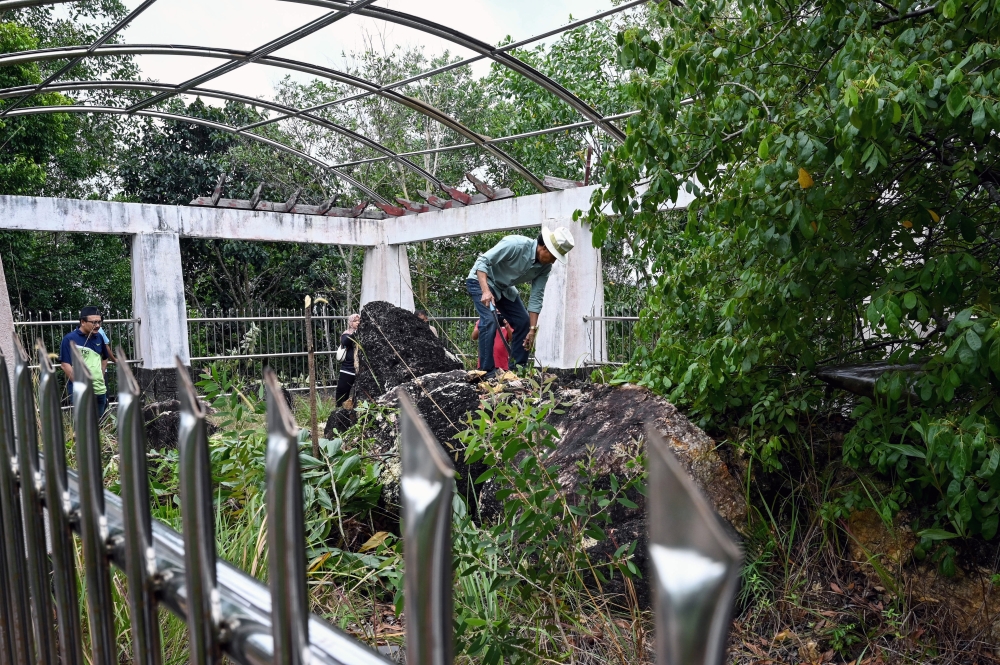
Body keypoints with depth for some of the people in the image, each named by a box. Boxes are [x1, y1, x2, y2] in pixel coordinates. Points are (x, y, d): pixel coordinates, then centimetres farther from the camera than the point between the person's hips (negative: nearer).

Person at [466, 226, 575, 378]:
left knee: (523, 322, 2)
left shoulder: (545, 267, -12)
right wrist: (485, 291, -44)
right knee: (490, 321, -24)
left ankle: (518, 369, 11)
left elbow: (536, 298, -8)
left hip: (504, 288, 7)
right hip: (481, 280, -7)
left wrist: (532, 329, -12)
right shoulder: (515, 244, -33)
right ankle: (487, 371, -18)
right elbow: (482, 261, -32)